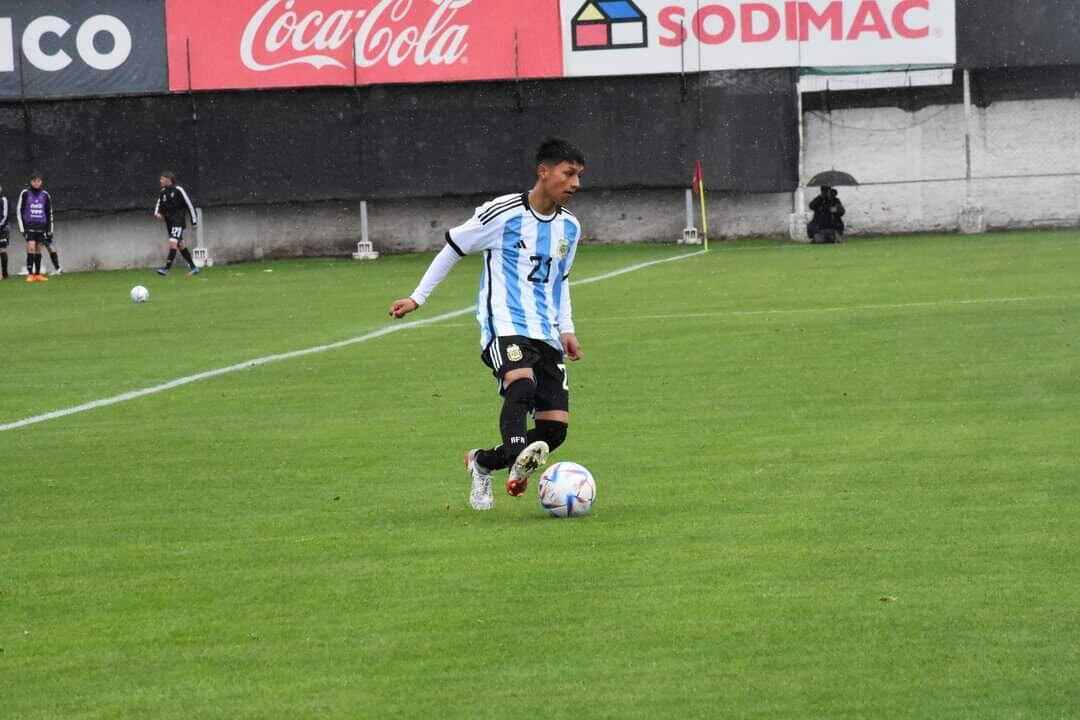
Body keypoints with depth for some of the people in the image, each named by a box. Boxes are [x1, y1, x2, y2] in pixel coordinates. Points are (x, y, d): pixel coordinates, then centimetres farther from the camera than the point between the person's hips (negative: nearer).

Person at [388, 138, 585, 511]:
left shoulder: (569, 227, 12)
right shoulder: (502, 213, -7)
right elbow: (453, 247, 6)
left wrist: (566, 329, 16)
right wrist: (418, 298, 7)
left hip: (545, 334, 6)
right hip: (504, 324, -6)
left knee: (555, 428, -2)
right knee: (522, 382, -37)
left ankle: (481, 463, 19)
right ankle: (519, 456, -54)